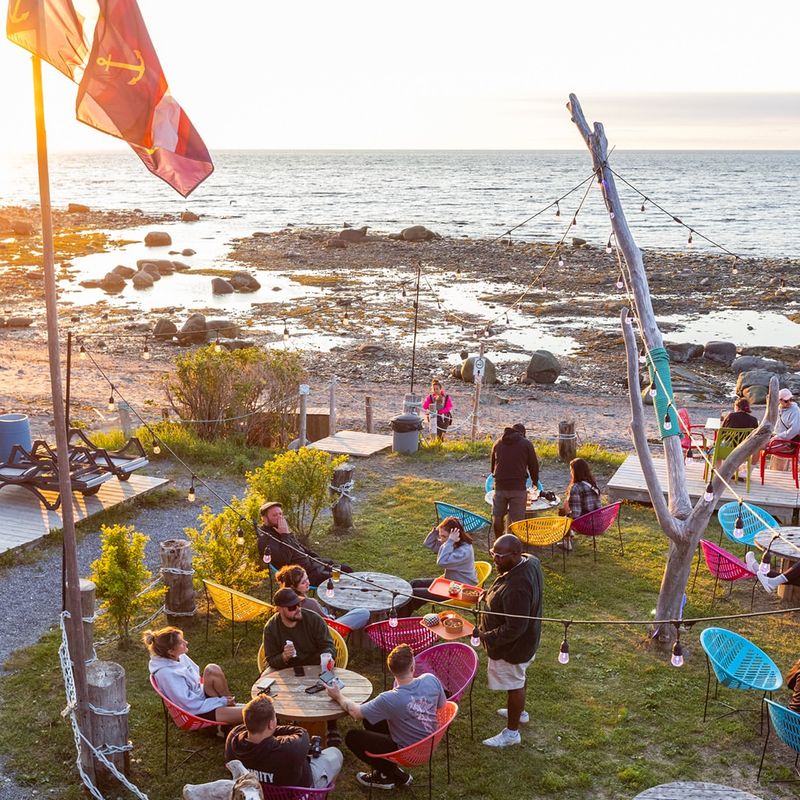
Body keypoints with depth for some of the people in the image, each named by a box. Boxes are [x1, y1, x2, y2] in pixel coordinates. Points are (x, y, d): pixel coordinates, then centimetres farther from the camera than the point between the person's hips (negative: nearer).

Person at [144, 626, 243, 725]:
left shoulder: (180, 657, -2)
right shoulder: (166, 673, -26)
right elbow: (190, 705, -22)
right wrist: (222, 701, -17)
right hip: (196, 712, -8)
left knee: (212, 670, -22)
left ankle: (230, 703, -9)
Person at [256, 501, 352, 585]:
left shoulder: (281, 531, 11)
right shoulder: (265, 540, -18)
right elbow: (283, 560, -31)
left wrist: (319, 560, 15)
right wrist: (285, 535, -26)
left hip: (310, 562, 10)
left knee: (347, 570, 8)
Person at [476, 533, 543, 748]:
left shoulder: (516, 589, -41)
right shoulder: (531, 562, -12)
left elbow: (515, 629, -34)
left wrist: (487, 637, -23)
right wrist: (491, 595, -1)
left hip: (512, 646, -9)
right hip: (526, 639, 9)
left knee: (514, 684, 12)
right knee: (519, 678, 30)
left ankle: (512, 732, 32)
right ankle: (519, 712, 54)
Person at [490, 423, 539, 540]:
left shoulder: (498, 443, 13)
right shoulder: (526, 444, 2)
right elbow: (534, 465, 5)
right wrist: (535, 482, 21)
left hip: (499, 486, 3)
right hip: (518, 487, -3)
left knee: (497, 517, 14)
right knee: (517, 519, 2)